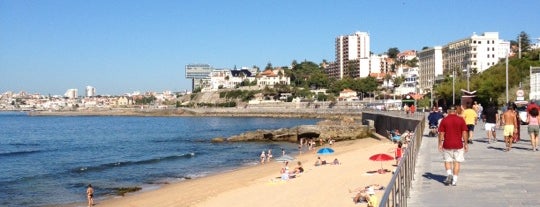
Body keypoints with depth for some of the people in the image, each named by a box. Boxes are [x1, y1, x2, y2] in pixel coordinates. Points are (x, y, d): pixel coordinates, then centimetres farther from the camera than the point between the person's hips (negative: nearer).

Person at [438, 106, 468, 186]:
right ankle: (454, 179, 6)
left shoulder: (444, 120, -2)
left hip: (447, 145, 0)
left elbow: (441, 133, -3)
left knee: (447, 161, 13)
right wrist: (466, 143, 4)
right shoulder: (461, 120, -2)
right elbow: (464, 133, -3)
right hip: (458, 145, 0)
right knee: (457, 162, 8)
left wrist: (440, 144, 4)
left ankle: (449, 174, -10)